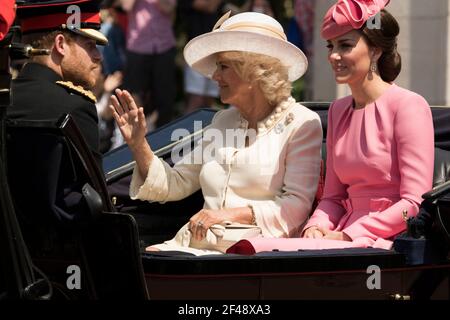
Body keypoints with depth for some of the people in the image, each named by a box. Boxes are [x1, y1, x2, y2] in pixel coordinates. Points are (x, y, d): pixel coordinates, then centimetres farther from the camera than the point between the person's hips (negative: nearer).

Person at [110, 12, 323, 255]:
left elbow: (297, 205, -10)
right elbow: (174, 184, 23)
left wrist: (233, 214, -18)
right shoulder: (223, 121, 24)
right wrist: (138, 145, 8)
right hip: (199, 243, 6)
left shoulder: (301, 124, 1)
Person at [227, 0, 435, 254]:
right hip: (346, 235, 7)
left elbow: (415, 202, -10)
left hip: (388, 241, -7)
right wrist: (316, 226, -2)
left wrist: (349, 234, -14)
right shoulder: (339, 110, 19)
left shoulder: (407, 105, -5)